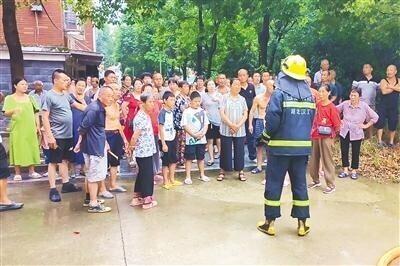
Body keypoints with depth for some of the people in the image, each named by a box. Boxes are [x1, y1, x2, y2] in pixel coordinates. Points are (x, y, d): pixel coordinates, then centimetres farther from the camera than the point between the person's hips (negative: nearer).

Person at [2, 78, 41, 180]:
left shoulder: (30, 98, 11)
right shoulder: (9, 98, 2)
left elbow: (35, 113, 12)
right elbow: (6, 113, -5)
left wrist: (38, 126, 5)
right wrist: (13, 110, -26)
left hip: (30, 128, 3)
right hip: (17, 129, -3)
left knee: (31, 149, 5)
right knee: (17, 150, -1)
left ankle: (32, 171, 15)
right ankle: (17, 173, 9)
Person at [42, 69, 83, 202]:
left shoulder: (66, 95, 9)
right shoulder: (49, 96, -12)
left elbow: (78, 105, 22)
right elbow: (45, 117, -15)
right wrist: (50, 136, -19)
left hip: (68, 135, 8)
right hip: (57, 136, -8)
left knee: (64, 160, 17)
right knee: (53, 161, 2)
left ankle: (66, 184, 28)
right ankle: (53, 189, 8)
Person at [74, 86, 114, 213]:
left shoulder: (100, 108, 12)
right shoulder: (94, 109, -19)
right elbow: (83, 127, -18)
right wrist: (79, 143, -9)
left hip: (99, 145, 10)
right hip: (93, 146, -10)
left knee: (92, 174, 19)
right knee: (95, 174, -3)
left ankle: (90, 198, 32)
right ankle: (93, 204, 6)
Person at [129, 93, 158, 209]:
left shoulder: (146, 116, 10)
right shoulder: (140, 117, -20)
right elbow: (135, 135, -25)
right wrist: (132, 146, -9)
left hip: (147, 150, 9)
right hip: (144, 151, -9)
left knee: (142, 174, 17)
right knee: (147, 175, 2)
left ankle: (137, 198, 28)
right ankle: (147, 200, 15)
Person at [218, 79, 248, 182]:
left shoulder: (242, 99, 8)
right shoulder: (225, 98, 1)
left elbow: (245, 114, 4)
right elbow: (222, 113, -7)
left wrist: (238, 125, -11)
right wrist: (231, 125, -15)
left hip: (240, 131, 2)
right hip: (226, 130, -2)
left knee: (239, 151, 5)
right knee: (225, 151, 4)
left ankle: (240, 171, 15)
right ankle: (222, 171, 14)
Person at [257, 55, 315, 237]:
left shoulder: (279, 93, -10)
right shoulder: (309, 95, 6)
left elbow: (272, 119, -17)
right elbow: (311, 120, 7)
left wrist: (266, 136, -1)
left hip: (280, 145, -4)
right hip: (302, 146, 5)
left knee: (274, 184, 6)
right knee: (300, 184, 12)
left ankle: (270, 223, 14)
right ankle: (302, 224, 19)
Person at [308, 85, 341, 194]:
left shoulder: (331, 107, -9)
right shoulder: (318, 105, 5)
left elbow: (337, 124, -8)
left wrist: (331, 132, -15)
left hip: (326, 137, -6)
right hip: (315, 136, 6)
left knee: (327, 160, -1)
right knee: (314, 160, 13)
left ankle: (331, 185, 7)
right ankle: (316, 181, 28)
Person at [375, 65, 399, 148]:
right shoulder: (383, 81, -4)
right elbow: (384, 91, -20)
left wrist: (391, 86, -19)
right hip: (383, 106, -3)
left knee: (393, 124, 6)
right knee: (381, 123, -5)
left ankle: (391, 142, 18)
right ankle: (380, 141, 2)